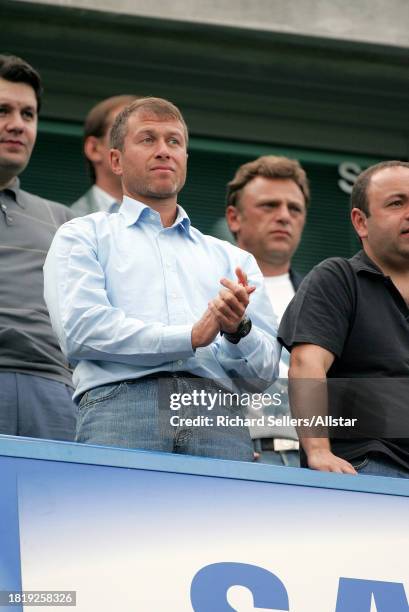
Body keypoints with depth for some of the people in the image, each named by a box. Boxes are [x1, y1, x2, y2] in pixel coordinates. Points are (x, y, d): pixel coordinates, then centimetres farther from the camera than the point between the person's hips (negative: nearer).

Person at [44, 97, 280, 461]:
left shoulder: (232, 259, 27)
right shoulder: (83, 237, 17)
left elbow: (263, 373, 17)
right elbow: (81, 330, -2)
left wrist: (238, 331, -5)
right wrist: (192, 337, -6)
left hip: (218, 418, 3)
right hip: (121, 407, -3)